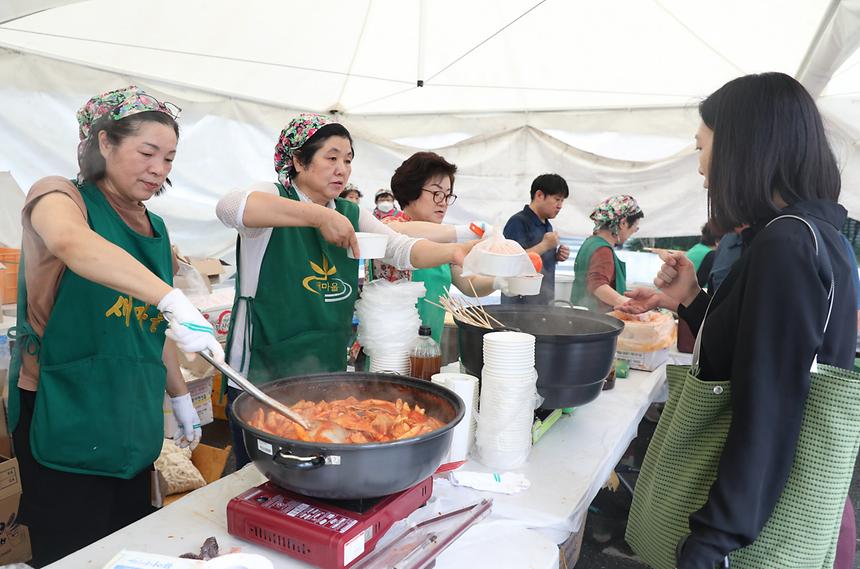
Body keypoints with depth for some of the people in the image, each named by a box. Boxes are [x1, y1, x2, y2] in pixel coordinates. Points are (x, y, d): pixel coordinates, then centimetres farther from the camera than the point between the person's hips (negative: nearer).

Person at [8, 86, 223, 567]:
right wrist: (174, 300, -45)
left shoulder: (156, 229, 10)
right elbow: (72, 243, -35)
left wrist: (181, 398, 17)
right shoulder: (60, 196, -8)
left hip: (132, 424, 6)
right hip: (66, 424, -6)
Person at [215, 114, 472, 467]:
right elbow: (231, 207, -30)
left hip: (327, 372, 6)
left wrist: (452, 252, -21)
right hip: (262, 372, -5)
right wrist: (318, 216, -38)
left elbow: (401, 249, -2)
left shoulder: (351, 215, 11)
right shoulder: (274, 198, -8)